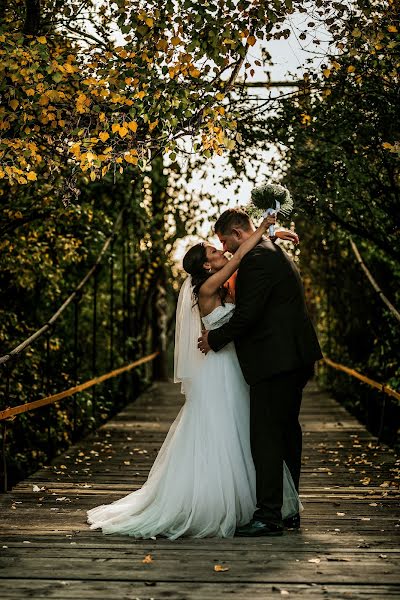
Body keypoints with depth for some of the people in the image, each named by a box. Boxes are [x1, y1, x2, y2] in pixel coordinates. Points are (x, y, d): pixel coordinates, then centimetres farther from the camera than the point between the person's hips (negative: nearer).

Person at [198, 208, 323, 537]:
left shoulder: (257, 257, -13)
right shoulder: (276, 252, 19)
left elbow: (248, 314, -19)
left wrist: (215, 338, -6)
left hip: (274, 360, -11)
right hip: (294, 358, 11)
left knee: (266, 436, -7)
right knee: (287, 431, 15)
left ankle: (269, 514, -5)